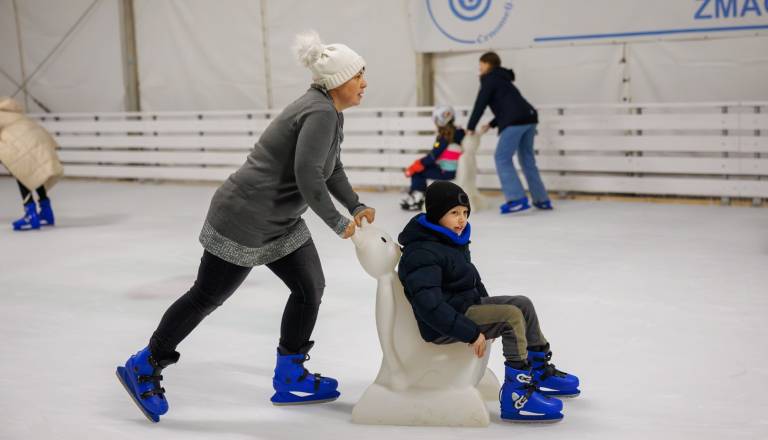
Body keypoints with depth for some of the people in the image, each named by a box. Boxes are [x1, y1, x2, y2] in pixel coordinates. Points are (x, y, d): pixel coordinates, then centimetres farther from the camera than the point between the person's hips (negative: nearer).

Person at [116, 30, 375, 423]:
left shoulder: (330, 112, 8)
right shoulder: (320, 113, -23)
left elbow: (332, 168, 17)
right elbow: (308, 174, -31)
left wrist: (357, 206, 5)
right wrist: (338, 223, -21)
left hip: (279, 221, 10)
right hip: (245, 219, -10)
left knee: (310, 287, 9)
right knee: (206, 297, 2)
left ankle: (289, 379, 21)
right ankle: (143, 368, 20)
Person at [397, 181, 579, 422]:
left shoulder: (454, 240, 10)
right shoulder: (422, 253, -23)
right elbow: (429, 306, -31)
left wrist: (487, 306, 17)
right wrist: (471, 332, -29)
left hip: (468, 305, 10)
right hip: (443, 326, -10)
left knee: (523, 304, 9)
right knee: (512, 316, -20)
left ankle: (539, 371, 24)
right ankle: (516, 395, -19)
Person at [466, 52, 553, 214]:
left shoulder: (489, 79, 5)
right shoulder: (502, 79, 31)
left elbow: (480, 104, 0)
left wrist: (471, 127, 8)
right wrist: (491, 125, 29)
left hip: (515, 122, -9)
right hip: (529, 118, 9)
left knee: (502, 158, -6)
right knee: (527, 160, 15)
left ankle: (517, 199, -15)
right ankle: (542, 200, 16)